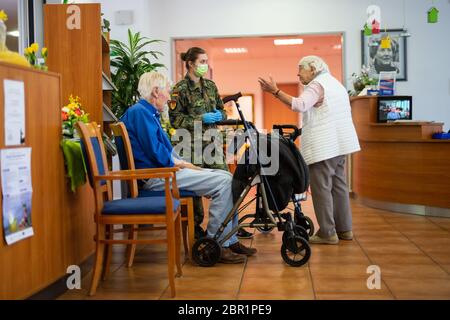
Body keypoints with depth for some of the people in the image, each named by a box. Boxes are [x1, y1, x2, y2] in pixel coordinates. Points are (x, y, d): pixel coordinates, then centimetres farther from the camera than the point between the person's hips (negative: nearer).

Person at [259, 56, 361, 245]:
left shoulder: (317, 85, -10)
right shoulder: (335, 83, 21)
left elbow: (300, 105, -28)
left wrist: (275, 91, -32)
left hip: (323, 147, -10)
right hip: (339, 144, 10)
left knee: (321, 188, -6)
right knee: (338, 186, 13)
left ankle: (327, 233, -4)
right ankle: (344, 229, 18)